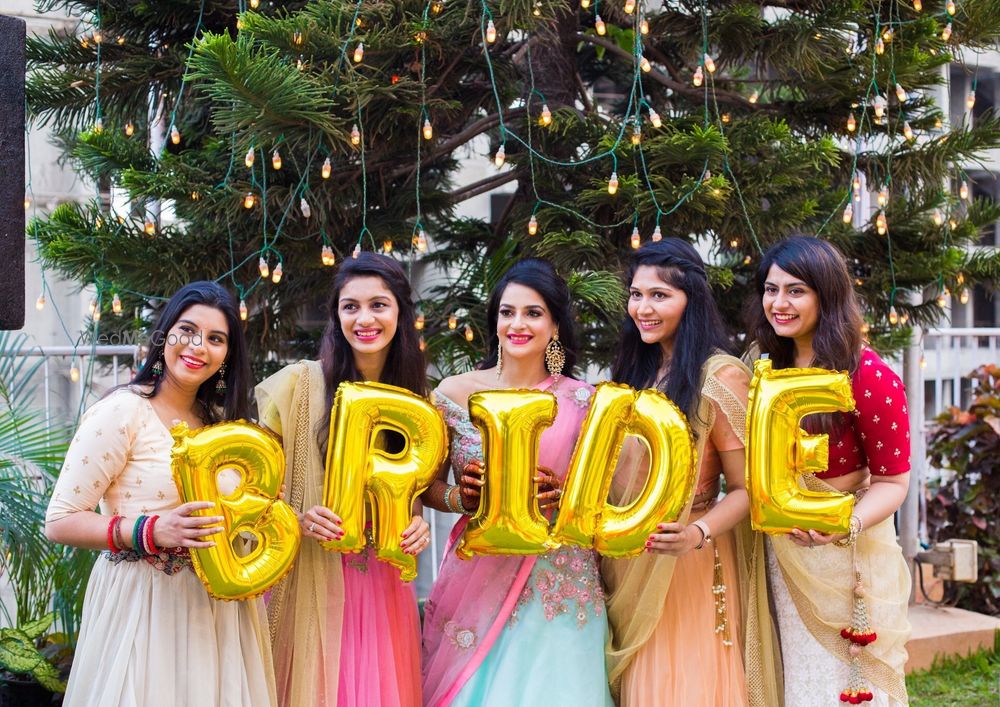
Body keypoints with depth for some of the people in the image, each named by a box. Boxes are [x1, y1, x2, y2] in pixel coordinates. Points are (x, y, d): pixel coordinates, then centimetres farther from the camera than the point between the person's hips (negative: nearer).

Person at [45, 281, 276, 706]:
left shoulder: (219, 419, 10)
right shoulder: (122, 411, -12)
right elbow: (60, 522, -14)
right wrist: (150, 532, -27)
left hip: (217, 605, 6)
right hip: (143, 604, -6)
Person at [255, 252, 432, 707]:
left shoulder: (415, 396, 6)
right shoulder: (299, 383, -7)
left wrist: (418, 523, -3)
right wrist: (295, 518, -19)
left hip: (384, 581, 4)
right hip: (311, 580, -3)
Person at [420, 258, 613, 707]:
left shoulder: (582, 402, -1)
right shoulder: (455, 392, 1)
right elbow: (425, 484, 8)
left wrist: (563, 497, -15)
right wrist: (458, 498, -12)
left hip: (557, 584, -1)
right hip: (476, 577, 1)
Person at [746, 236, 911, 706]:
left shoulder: (869, 378, -18)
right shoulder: (765, 365, 1)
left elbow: (891, 481, -14)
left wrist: (845, 525, -30)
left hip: (844, 558, -5)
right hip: (777, 555, 5)